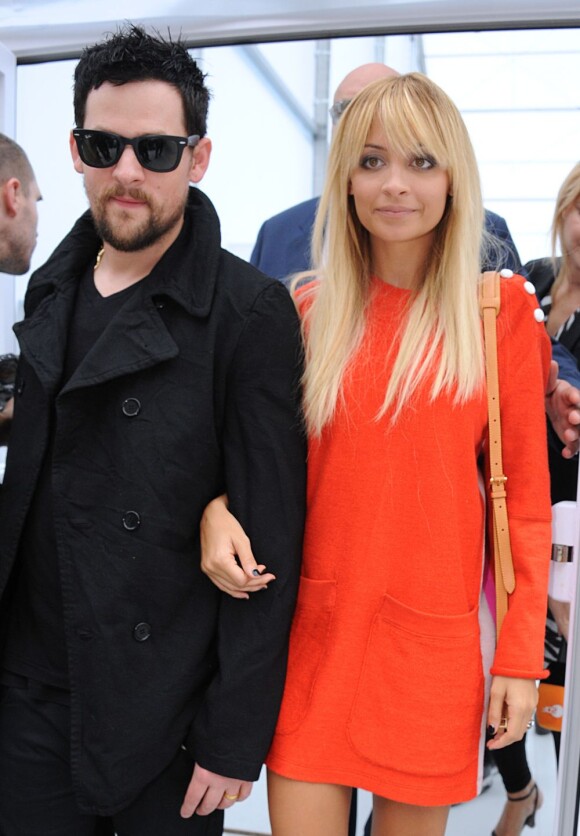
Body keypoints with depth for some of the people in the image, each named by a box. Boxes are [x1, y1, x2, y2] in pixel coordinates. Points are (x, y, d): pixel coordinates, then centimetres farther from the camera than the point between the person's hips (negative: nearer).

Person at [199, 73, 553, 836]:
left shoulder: (501, 313, -2)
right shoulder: (307, 313, 2)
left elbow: (525, 493, -1)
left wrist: (520, 654, -2)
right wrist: (217, 510, -10)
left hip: (435, 633, -1)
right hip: (313, 625, 2)